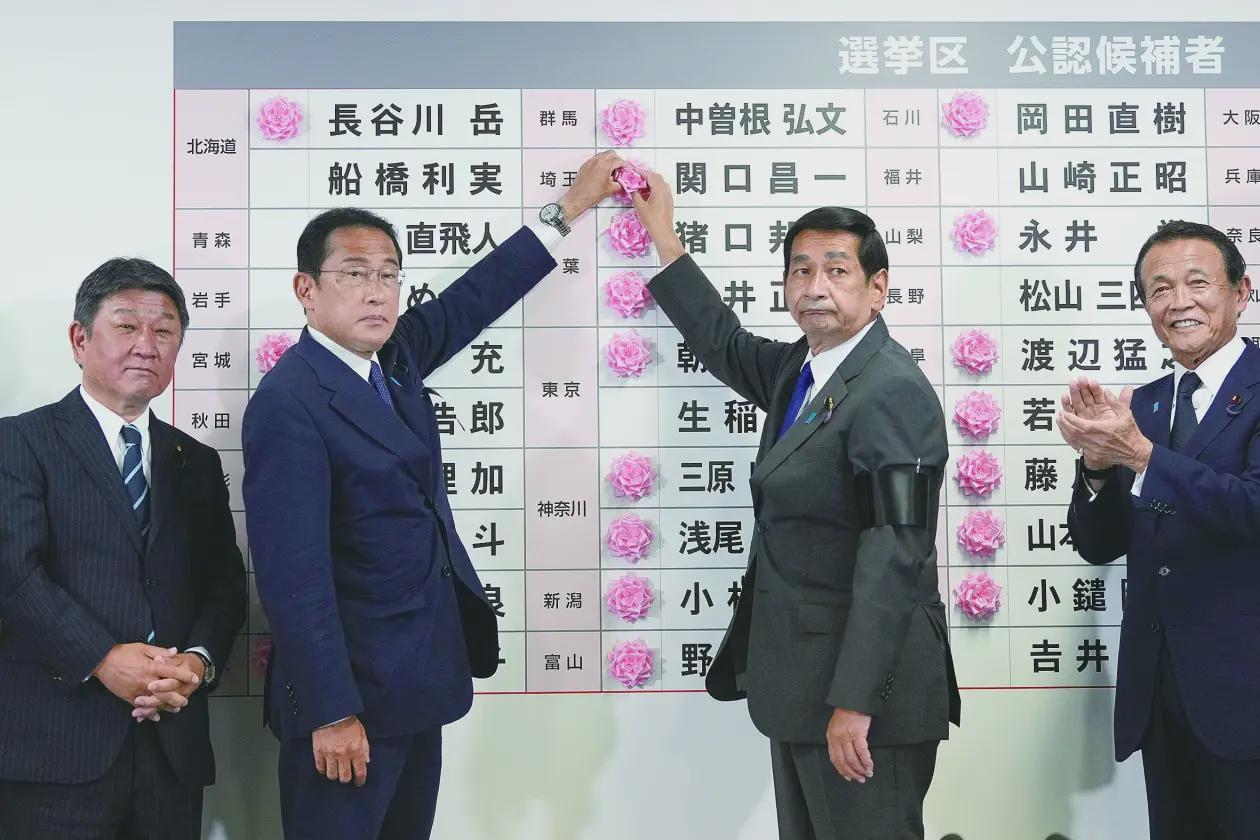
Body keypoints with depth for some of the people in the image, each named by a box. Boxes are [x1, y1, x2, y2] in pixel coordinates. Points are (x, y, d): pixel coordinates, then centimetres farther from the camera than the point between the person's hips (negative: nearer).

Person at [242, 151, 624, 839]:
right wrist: (332, 714, -21)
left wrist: (571, 207, 21)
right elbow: (294, 574, -22)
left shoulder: (394, 356, 5)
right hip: (349, 693, -9)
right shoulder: (289, 402, -19)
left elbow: (473, 297, 18)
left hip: (417, 682, 9)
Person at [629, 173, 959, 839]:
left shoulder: (892, 392, -17)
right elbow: (726, 345, 29)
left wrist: (853, 703, -25)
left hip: (864, 683, -9)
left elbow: (893, 557, -23)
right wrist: (662, 236, 31)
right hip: (799, 681, 9)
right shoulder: (800, 368, 9)